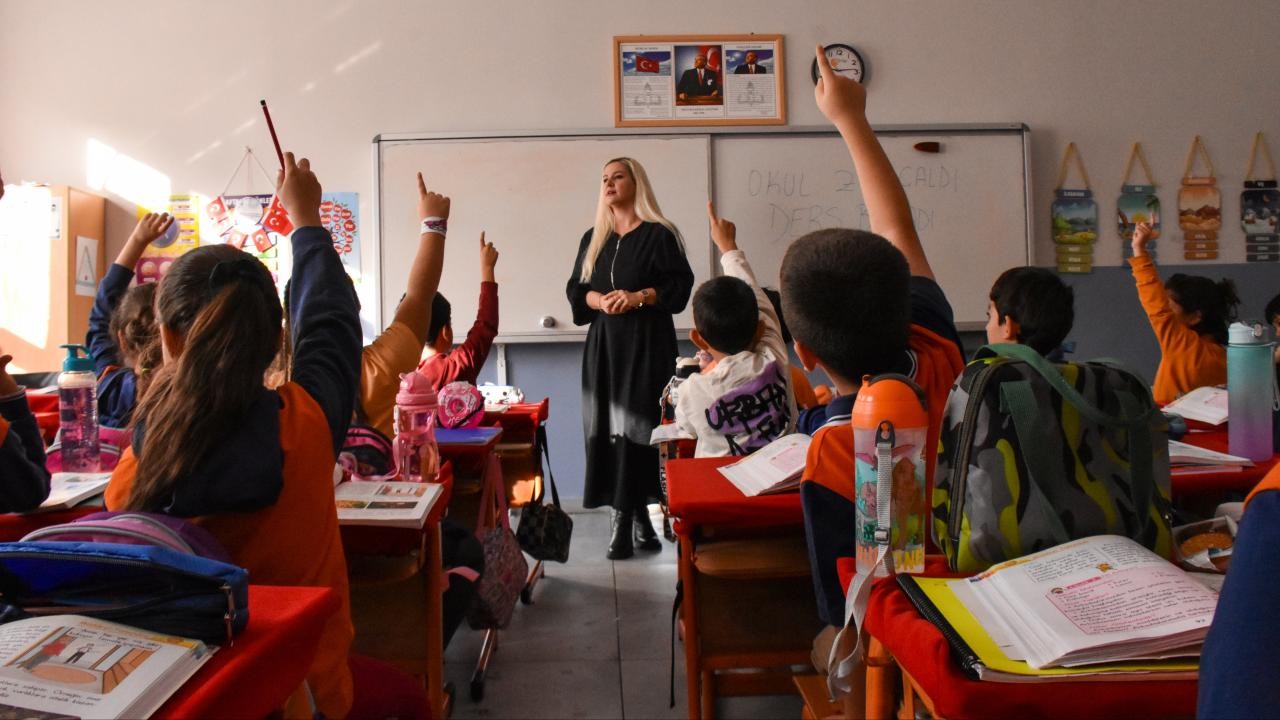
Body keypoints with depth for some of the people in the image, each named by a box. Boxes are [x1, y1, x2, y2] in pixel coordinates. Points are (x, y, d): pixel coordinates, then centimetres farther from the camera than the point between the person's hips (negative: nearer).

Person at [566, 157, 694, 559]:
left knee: (639, 427, -9)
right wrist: (599, 300, -8)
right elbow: (575, 290, 13)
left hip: (647, 343, -5)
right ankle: (630, 514, 3)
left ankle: (632, 516, -4)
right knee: (608, 428, -2)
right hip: (603, 344, 5)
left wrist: (640, 297, -20)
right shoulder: (593, 239, 17)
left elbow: (681, 284, -6)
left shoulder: (659, 234, 1)